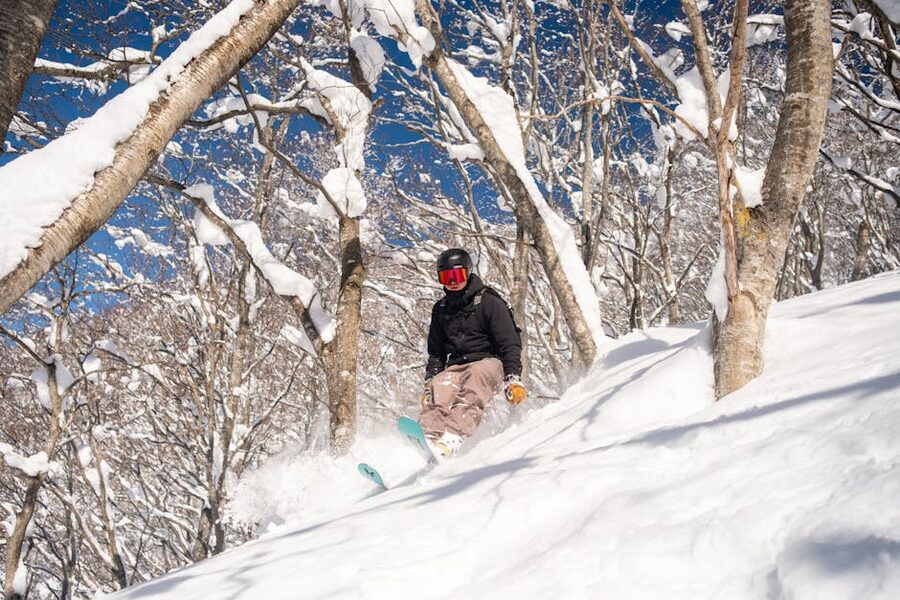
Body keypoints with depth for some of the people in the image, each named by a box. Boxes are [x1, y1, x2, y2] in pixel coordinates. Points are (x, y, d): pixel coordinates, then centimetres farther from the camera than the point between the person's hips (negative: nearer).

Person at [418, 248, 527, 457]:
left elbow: (509, 344, -3)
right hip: (455, 366, 4)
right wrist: (429, 382, 10)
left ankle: (450, 440, -60)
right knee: (439, 389, -31)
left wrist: (514, 379, -14)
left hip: (487, 362, -3)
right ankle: (429, 438, -55)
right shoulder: (440, 310, 17)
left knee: (471, 393, -38)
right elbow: (436, 352, 24)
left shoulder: (489, 302, 1)